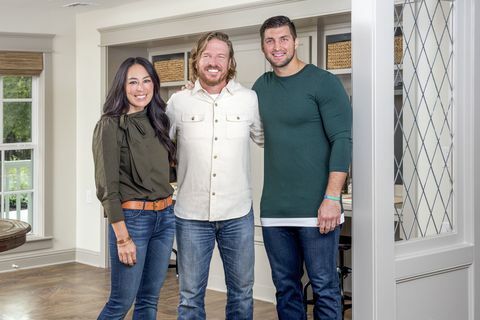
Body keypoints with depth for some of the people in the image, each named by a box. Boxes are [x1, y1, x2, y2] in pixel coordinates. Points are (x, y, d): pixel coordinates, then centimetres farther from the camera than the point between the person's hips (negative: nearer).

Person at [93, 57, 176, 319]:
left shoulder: (157, 122, 9)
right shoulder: (110, 125, -10)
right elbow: (107, 186, -13)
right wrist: (122, 237, -18)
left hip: (165, 217, 6)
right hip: (132, 218, -6)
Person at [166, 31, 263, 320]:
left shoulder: (249, 99, 0)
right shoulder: (178, 102, 1)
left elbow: (264, 137, 16)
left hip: (238, 213, 1)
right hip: (191, 213, 0)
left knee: (242, 291, 12)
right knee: (191, 295, 9)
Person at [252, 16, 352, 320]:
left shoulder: (324, 83, -4)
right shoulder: (262, 86, 12)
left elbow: (342, 141, -9)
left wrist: (332, 198, -17)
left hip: (315, 208, -5)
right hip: (273, 210, 5)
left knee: (324, 287, 0)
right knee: (286, 287, 12)